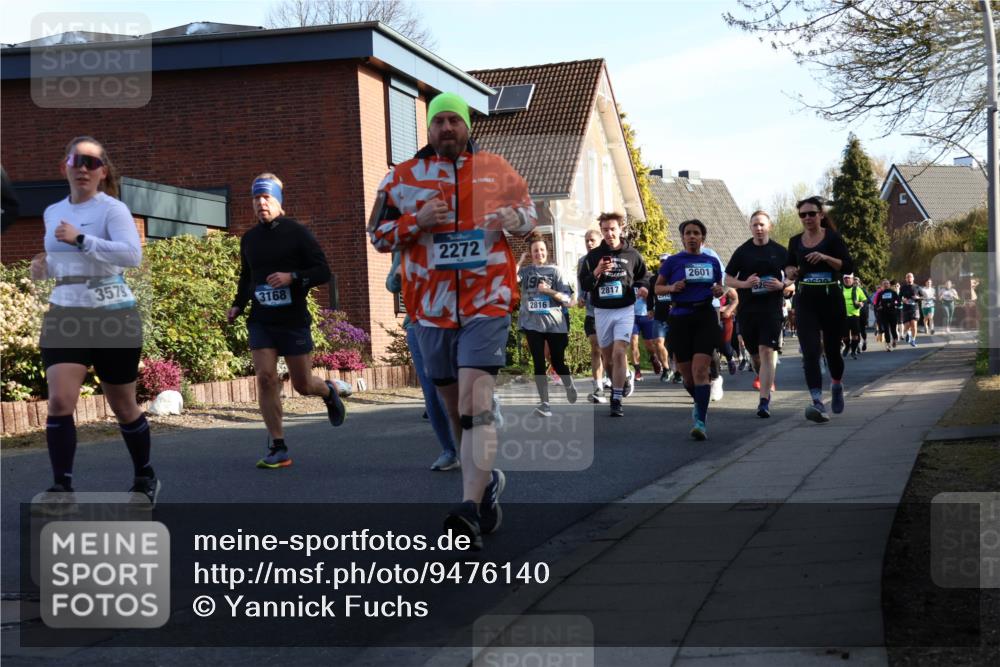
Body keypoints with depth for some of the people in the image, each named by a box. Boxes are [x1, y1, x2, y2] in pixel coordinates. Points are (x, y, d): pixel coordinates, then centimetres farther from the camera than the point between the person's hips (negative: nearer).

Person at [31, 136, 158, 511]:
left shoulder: (113, 209, -9)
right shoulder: (52, 213, 10)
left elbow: (132, 255, -26)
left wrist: (81, 239, -31)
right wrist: (43, 266, 4)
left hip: (114, 316, -4)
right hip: (64, 316, 4)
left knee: (122, 407, 8)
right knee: (59, 401, -14)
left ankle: (145, 479, 28)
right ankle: (62, 489, -8)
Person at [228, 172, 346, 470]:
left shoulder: (297, 232, -3)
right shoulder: (249, 238, 11)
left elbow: (323, 272, -6)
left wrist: (292, 277, -22)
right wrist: (237, 305, 10)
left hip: (294, 320, -3)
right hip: (260, 321, 3)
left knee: (302, 384, 3)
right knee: (265, 377, -11)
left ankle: (329, 392, 41)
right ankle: (277, 448, -6)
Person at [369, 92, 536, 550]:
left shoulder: (497, 171, 6)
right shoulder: (402, 178, 5)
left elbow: (530, 213, 18)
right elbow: (377, 235, 7)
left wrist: (515, 220, -6)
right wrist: (417, 221, -11)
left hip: (486, 305, -3)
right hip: (431, 308, 3)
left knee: (476, 404, -18)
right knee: (455, 410, 13)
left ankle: (471, 508, -24)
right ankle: (487, 481, 36)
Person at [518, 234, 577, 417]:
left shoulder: (555, 271, 2)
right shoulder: (525, 271, 5)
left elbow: (567, 298, -2)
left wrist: (548, 291, -15)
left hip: (555, 323, -1)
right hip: (533, 323, 1)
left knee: (558, 362, 4)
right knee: (539, 364, -2)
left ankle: (569, 386, 35)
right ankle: (544, 403, 2)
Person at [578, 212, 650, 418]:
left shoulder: (632, 254, 3)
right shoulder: (593, 256, 2)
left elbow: (644, 276, 17)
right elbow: (584, 285, 0)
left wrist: (643, 287, -5)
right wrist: (596, 272, -18)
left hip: (625, 310, -2)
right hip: (601, 311, 2)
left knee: (619, 352, -16)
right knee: (607, 356, 10)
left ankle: (616, 400, -14)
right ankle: (624, 378, 39)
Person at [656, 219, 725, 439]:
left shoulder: (712, 262, 10)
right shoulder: (673, 261, 3)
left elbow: (720, 287, 22)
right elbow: (658, 287, 9)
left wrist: (720, 291, -1)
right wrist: (672, 288, -11)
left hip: (706, 316, 0)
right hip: (680, 318, 0)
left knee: (700, 371, -15)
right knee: (687, 375, 6)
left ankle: (701, 421, -17)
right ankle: (700, 402, 38)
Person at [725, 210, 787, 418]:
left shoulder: (780, 251, 4)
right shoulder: (742, 252, 6)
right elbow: (728, 279, 9)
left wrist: (781, 285, -10)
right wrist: (744, 284, -10)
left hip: (771, 309, -3)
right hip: (747, 309, 3)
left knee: (767, 352, -14)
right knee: (754, 354, 13)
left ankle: (764, 402, -16)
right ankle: (765, 386, 40)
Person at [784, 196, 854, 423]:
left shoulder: (833, 238, -3)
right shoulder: (795, 241, 9)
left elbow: (849, 266, -9)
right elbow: (790, 266, 22)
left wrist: (825, 257, -22)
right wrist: (790, 271, -1)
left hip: (831, 300, -2)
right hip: (805, 302, 2)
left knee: (832, 349, 10)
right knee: (810, 353, -13)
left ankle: (837, 385, 41)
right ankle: (817, 403, -20)